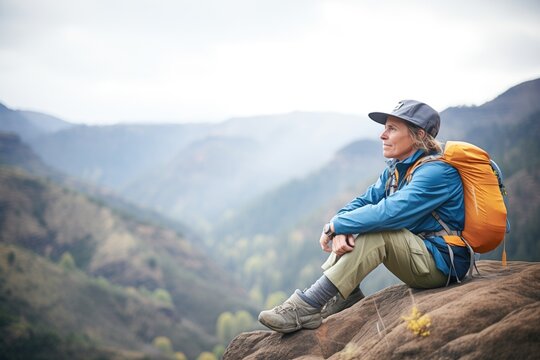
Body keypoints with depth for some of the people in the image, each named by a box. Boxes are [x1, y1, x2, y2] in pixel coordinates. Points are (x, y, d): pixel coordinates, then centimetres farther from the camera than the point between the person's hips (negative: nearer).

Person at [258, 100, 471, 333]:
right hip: (418, 255, 9)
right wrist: (340, 231, -21)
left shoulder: (437, 172, -21)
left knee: (377, 232, -30)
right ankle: (345, 296, -11)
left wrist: (335, 226, -24)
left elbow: (389, 213, -32)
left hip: (442, 264, -9)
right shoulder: (396, 169, 8)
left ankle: (307, 307, -32)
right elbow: (362, 202, 1)